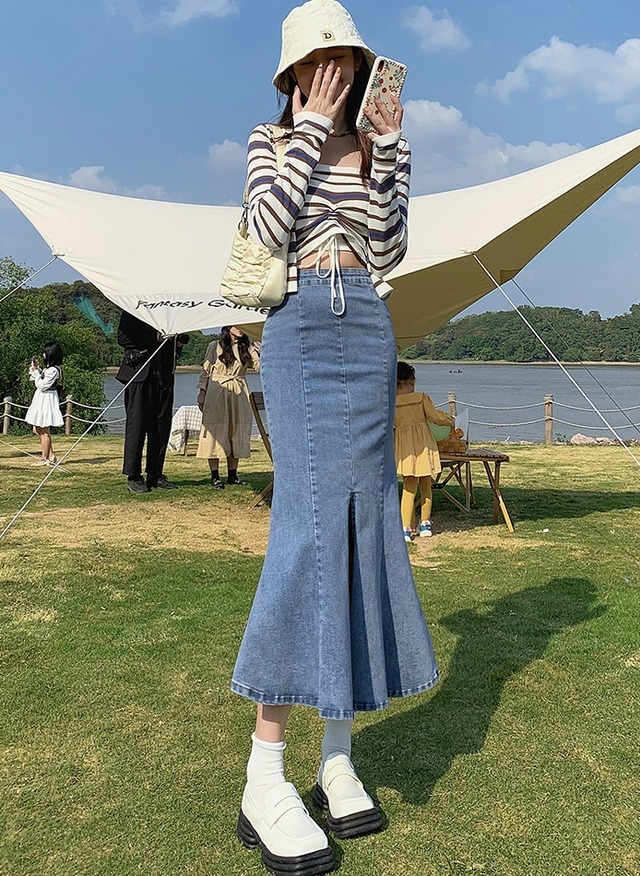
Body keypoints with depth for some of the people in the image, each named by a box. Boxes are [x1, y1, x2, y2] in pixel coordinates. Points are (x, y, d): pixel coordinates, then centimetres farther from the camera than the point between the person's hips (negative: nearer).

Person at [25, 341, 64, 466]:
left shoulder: (53, 370, -19)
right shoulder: (48, 368, 11)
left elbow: (42, 385, -19)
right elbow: (39, 378, 22)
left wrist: (35, 372, -12)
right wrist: (36, 368, 8)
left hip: (46, 400, -10)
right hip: (41, 399, 10)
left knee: (44, 431, -2)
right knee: (37, 430, 13)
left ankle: (44, 458, 7)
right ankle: (51, 456, 17)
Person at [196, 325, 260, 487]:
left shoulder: (246, 347, 9)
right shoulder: (215, 346, 1)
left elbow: (258, 367, 0)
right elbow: (205, 370, 3)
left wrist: (260, 354, -17)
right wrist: (202, 392, -3)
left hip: (238, 394, 4)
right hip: (217, 393, -3)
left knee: (237, 433, 4)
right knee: (215, 433, -4)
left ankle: (232, 475, 11)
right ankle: (215, 476, 0)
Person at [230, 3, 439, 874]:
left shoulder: (383, 143, 17)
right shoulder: (270, 139, 10)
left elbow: (388, 250, 5)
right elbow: (269, 229, -10)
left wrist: (386, 148, 1)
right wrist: (312, 128, -2)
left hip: (369, 332, 4)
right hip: (300, 329, -4)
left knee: (363, 520, -2)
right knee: (312, 521, -18)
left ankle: (337, 759, 7)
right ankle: (265, 780, -14)